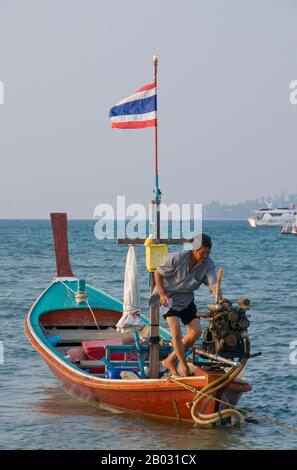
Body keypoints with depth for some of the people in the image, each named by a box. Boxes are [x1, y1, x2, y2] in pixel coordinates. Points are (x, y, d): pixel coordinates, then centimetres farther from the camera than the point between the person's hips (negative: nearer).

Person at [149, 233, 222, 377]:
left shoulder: (208, 264, -14)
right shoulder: (176, 259, -25)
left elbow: (213, 285, -20)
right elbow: (158, 274, -12)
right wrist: (162, 294, -20)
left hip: (186, 299, 6)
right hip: (169, 297, -6)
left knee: (196, 331, -1)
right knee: (176, 333, -18)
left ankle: (170, 360, 13)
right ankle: (184, 367, -2)